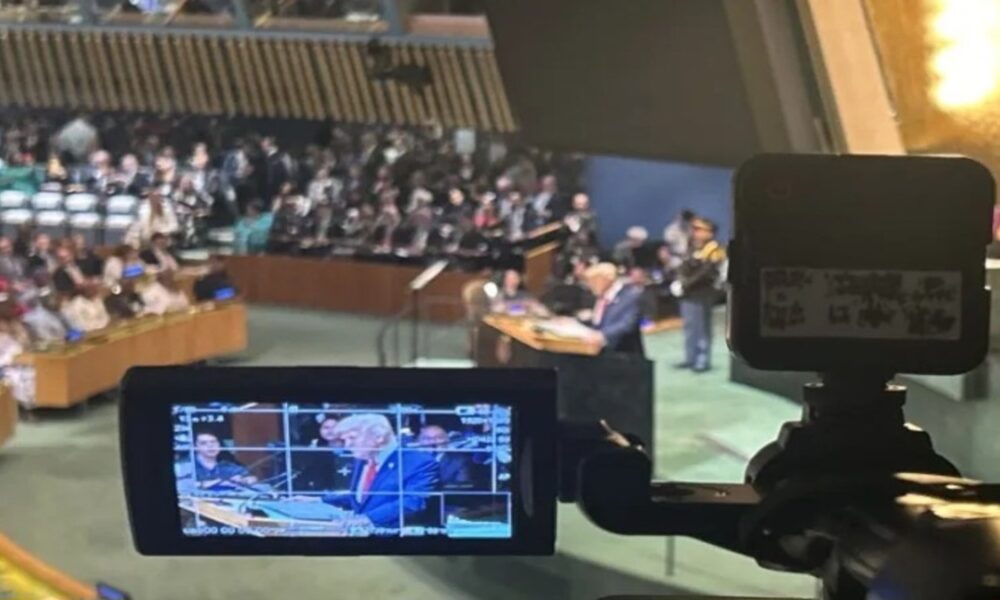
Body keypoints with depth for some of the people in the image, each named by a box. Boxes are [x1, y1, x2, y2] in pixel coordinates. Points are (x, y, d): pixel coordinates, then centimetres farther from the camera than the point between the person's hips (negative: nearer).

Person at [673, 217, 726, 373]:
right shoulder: (693, 248, 14)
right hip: (688, 294, 9)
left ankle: (703, 361, 4)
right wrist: (678, 282, -3)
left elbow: (704, 273, -21)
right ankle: (691, 359, 23)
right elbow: (684, 268, 15)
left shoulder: (713, 250, -13)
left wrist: (686, 284, -20)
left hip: (702, 295, -9)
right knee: (690, 328, 14)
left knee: (702, 329, -2)